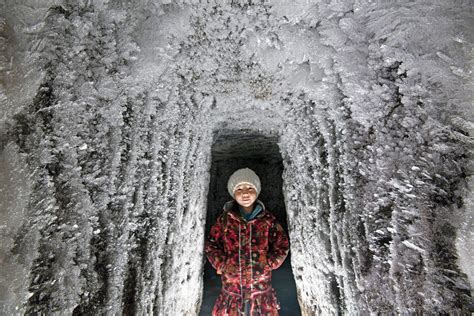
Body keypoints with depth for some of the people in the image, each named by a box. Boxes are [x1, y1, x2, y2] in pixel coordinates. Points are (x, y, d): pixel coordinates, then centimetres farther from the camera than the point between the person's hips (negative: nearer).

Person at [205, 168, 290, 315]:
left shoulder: (268, 219, -6)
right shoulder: (225, 219, -6)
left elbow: (282, 245, 1)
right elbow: (211, 244, 2)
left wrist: (268, 264, -7)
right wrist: (222, 265, -8)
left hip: (261, 285, 1)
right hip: (231, 286, 0)